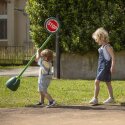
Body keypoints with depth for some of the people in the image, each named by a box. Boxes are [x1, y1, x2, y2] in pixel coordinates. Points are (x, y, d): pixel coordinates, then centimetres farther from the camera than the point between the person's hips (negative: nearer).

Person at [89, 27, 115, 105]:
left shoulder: (108, 47, -14)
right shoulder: (102, 47, 12)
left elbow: (113, 57, -17)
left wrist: (112, 67, -21)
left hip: (105, 67, -9)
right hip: (101, 67, 9)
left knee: (97, 81, -14)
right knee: (108, 83, 15)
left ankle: (95, 99, -13)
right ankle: (111, 98, 24)